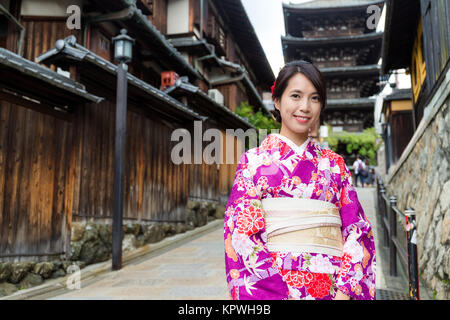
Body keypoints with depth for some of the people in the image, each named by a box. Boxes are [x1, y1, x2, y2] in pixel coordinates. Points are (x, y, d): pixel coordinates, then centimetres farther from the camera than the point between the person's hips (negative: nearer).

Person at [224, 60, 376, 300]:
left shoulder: (334, 164, 7)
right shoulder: (254, 160, -1)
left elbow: (356, 231, 3)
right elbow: (243, 233, -8)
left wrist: (344, 291, -10)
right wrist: (281, 294, -16)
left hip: (334, 287, 3)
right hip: (273, 287, -2)